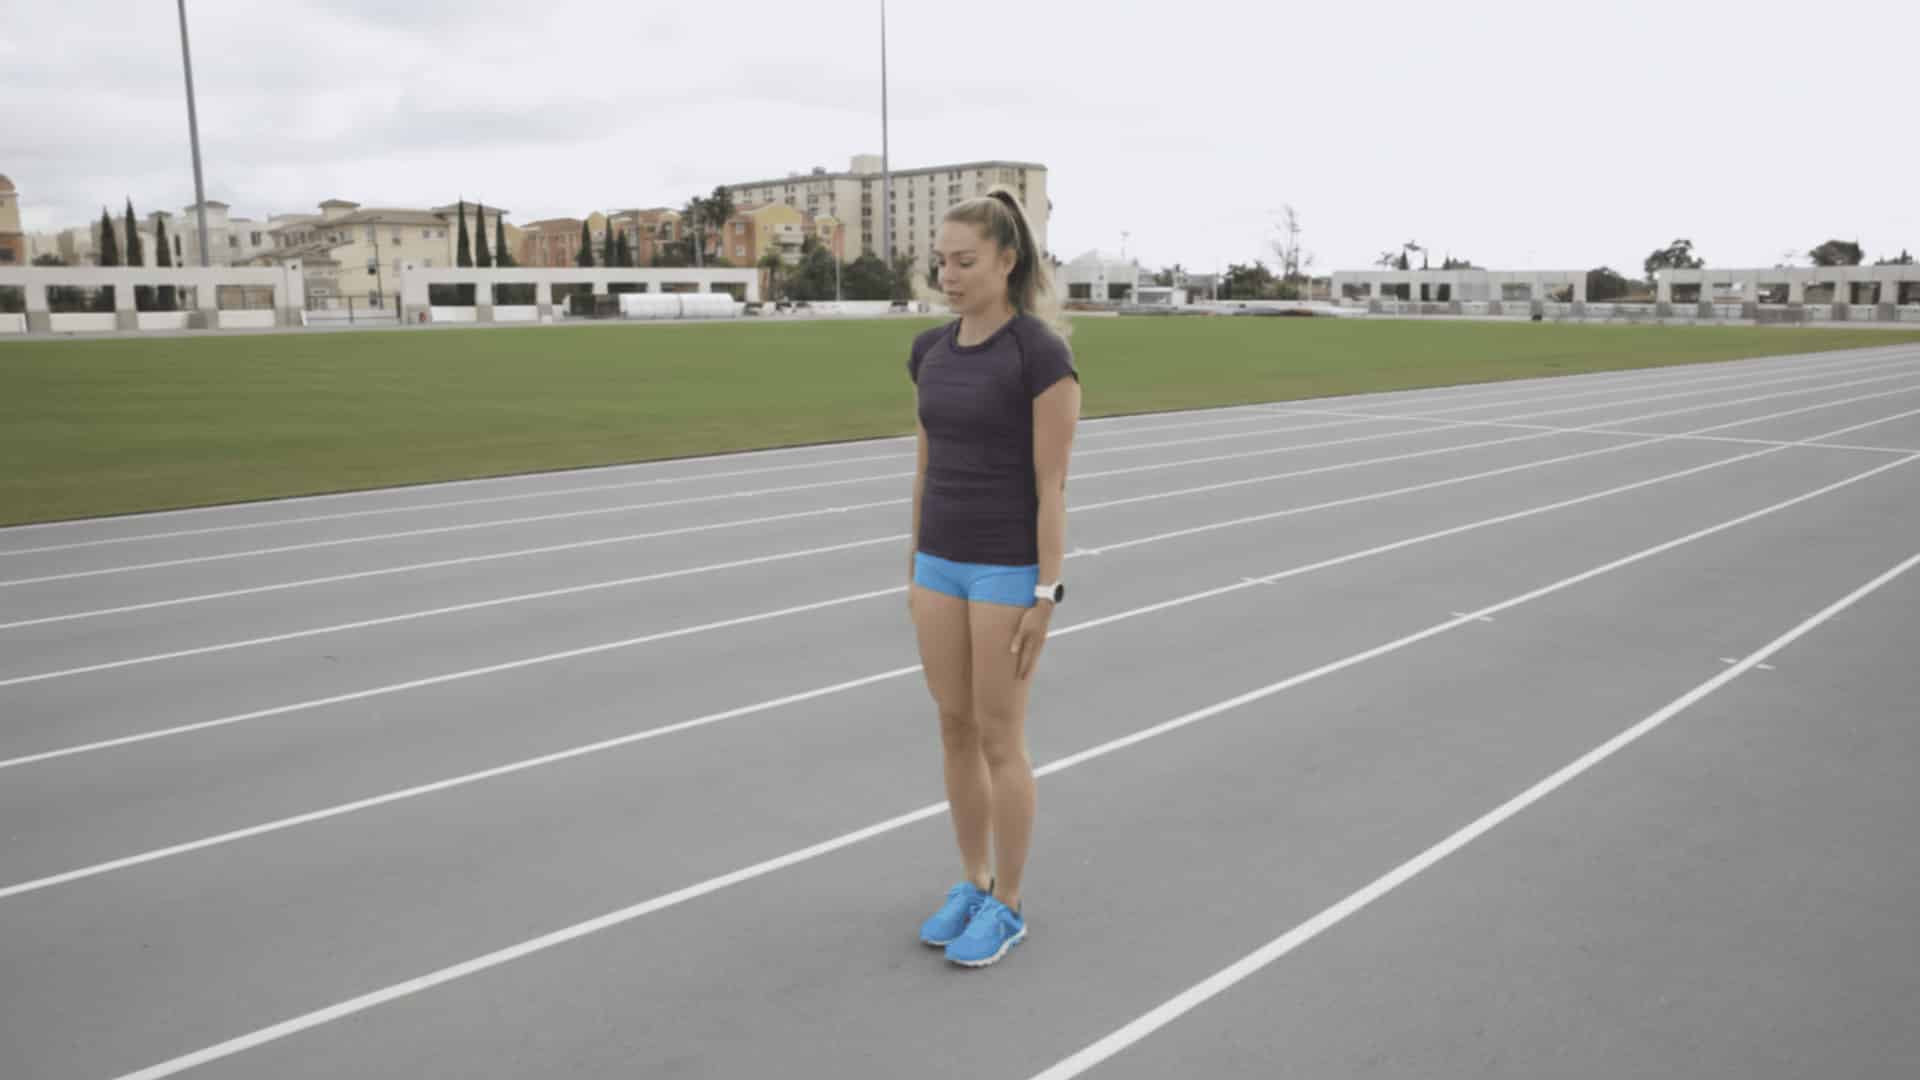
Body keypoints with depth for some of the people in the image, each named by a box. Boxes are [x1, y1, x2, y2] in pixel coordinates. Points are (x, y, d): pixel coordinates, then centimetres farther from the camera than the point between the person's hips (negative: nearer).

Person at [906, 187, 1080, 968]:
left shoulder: (1042, 352, -15)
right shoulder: (931, 351, 6)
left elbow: (1052, 484, -15)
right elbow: (928, 467, 12)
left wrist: (1046, 595, -16)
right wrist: (915, 569, 14)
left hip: (1010, 566, -7)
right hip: (943, 562, 7)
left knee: (999, 737, 1)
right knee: (955, 728, 12)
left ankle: (1006, 907, 18)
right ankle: (972, 885, 28)